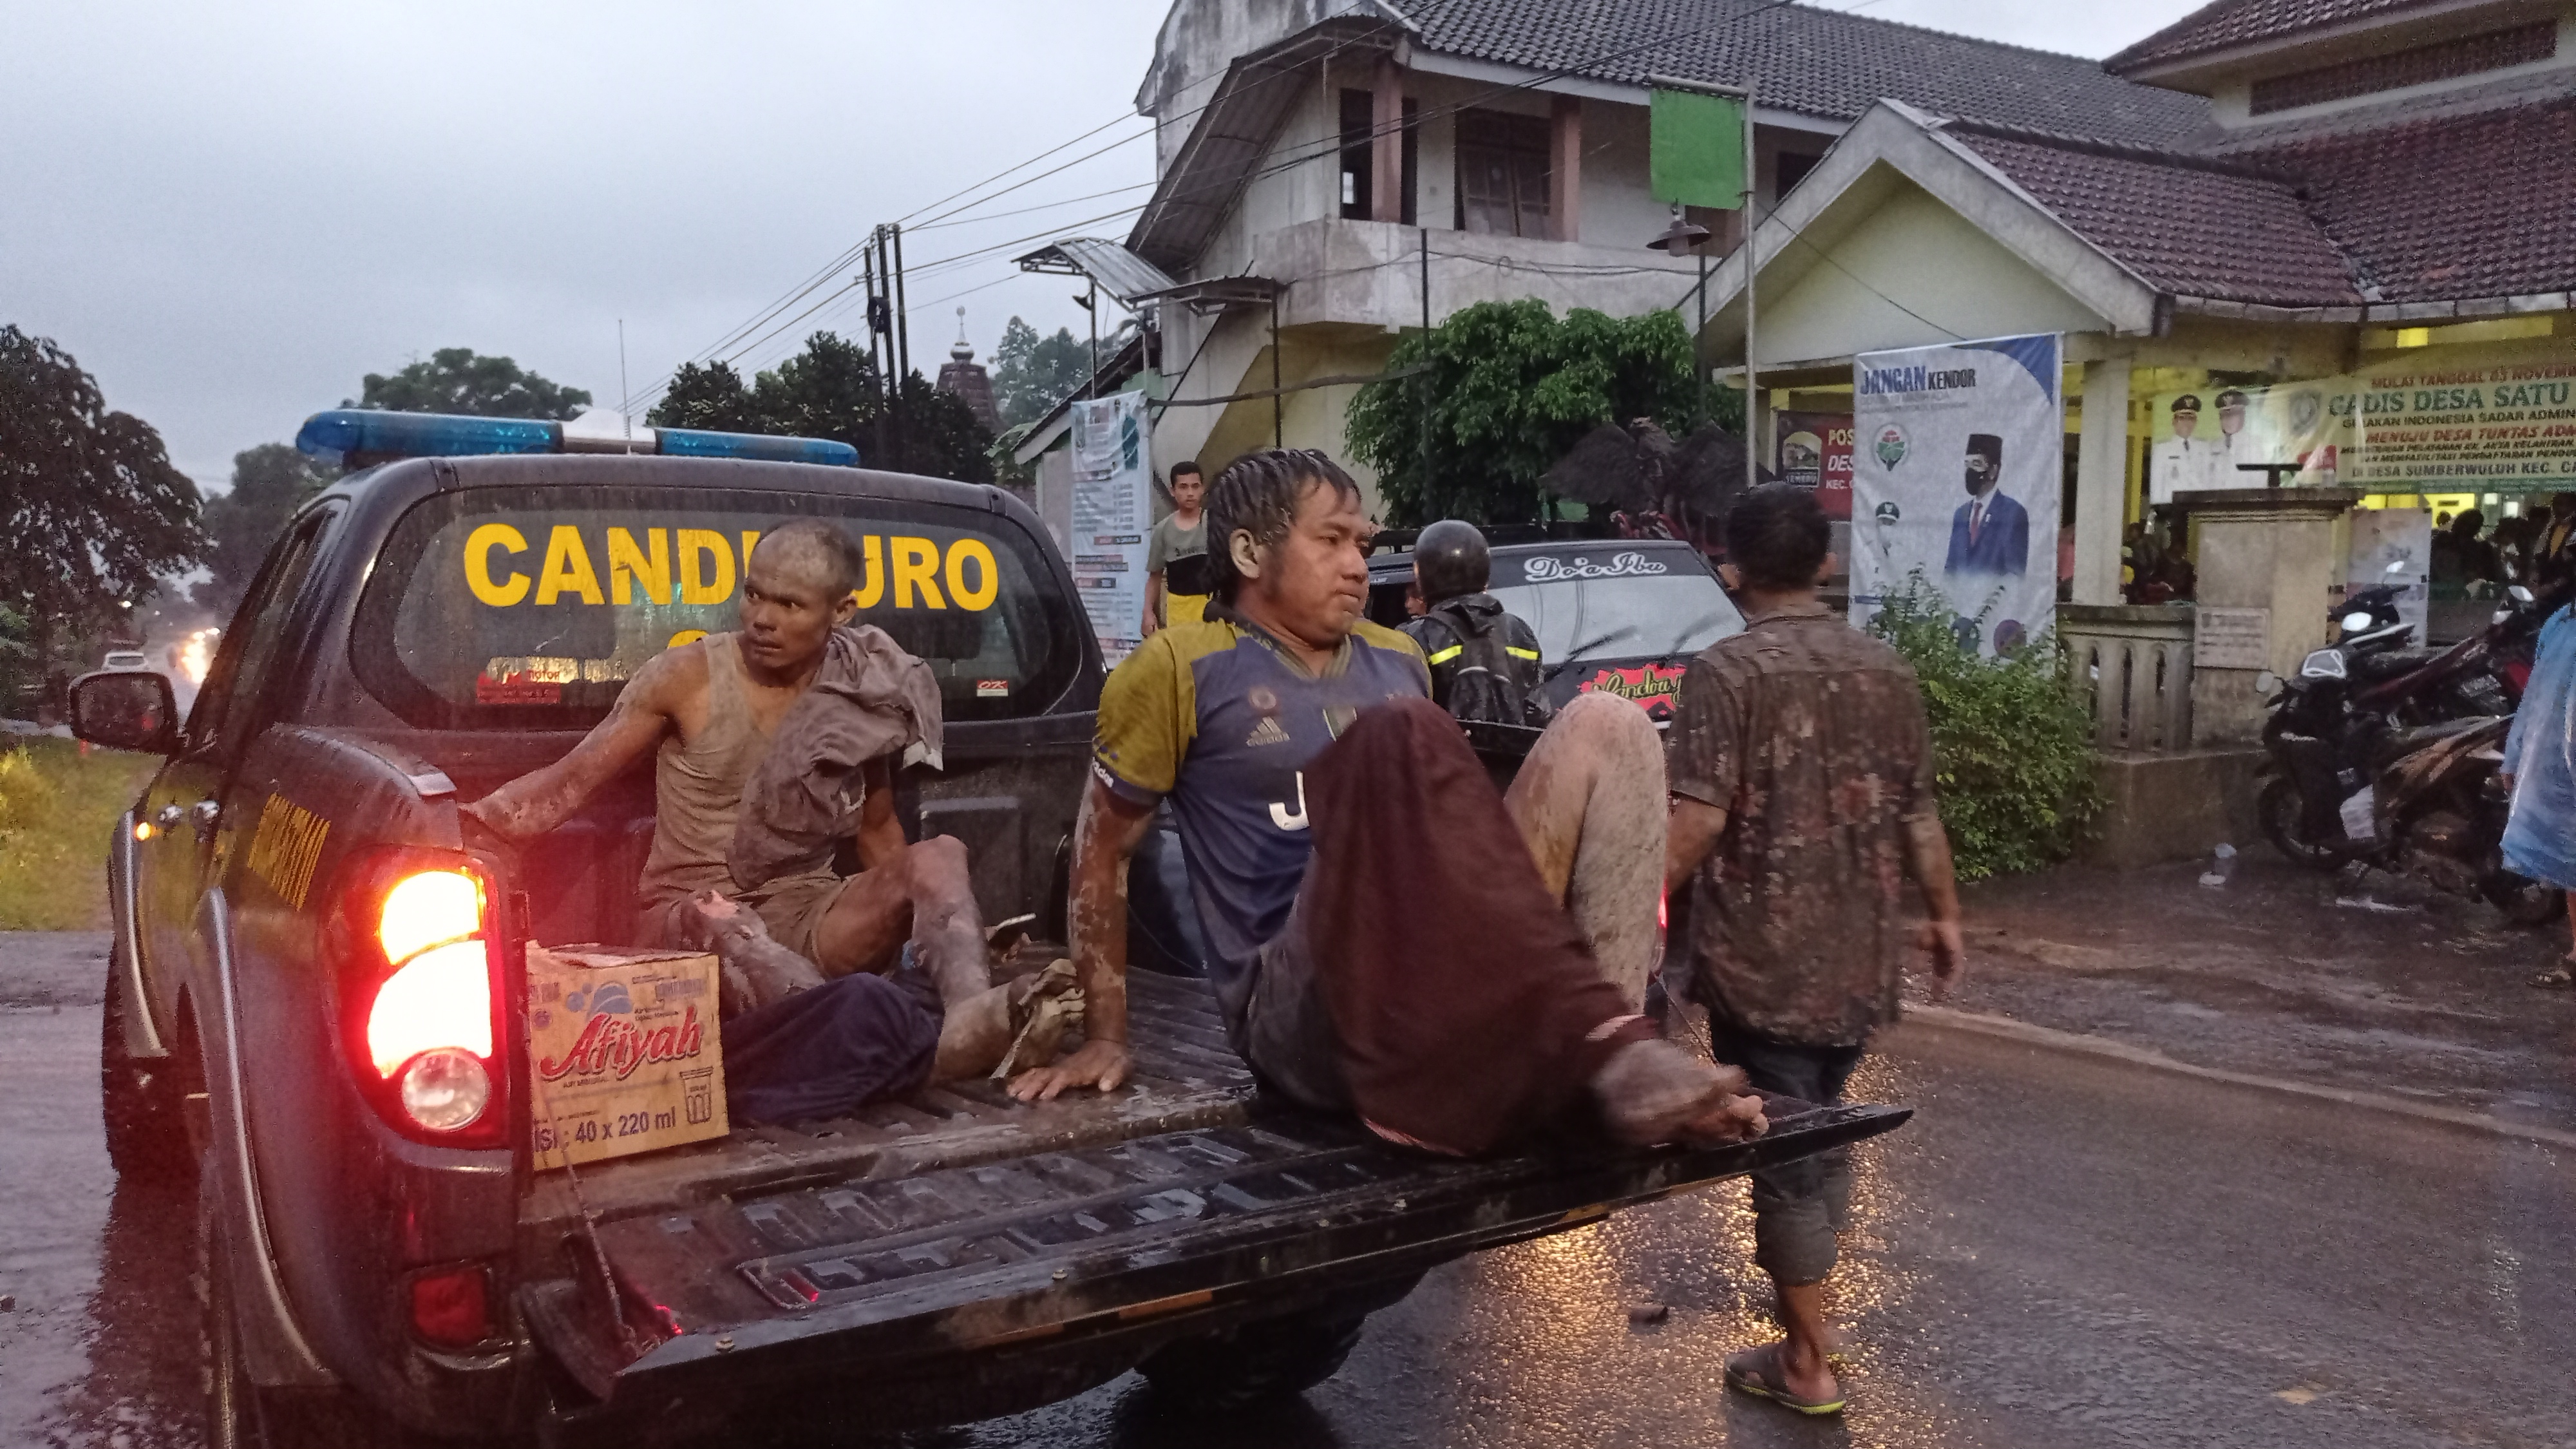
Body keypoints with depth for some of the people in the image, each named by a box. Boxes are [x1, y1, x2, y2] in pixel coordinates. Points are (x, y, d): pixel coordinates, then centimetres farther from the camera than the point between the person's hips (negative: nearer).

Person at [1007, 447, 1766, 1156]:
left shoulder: (1399, 662, 21)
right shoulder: (1183, 670, 4)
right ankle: (1606, 1046, -38)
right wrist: (1106, 1037, 6)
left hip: (1456, 987, 6)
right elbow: (1102, 846, 8)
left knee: (1603, 726, -9)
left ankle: (1603, 1045, -28)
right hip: (1300, 1011, -6)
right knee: (1399, 738, -30)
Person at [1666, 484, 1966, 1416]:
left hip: (1762, 963, -6)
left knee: (1784, 1154, 4)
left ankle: (1808, 1364, 14)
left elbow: (1695, 825, -22)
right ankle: (1810, 1317, 35)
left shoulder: (1727, 672, -13)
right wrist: (1943, 916, 22)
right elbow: (1917, 813, 10)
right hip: (1861, 961, 6)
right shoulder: (1883, 670, 5)